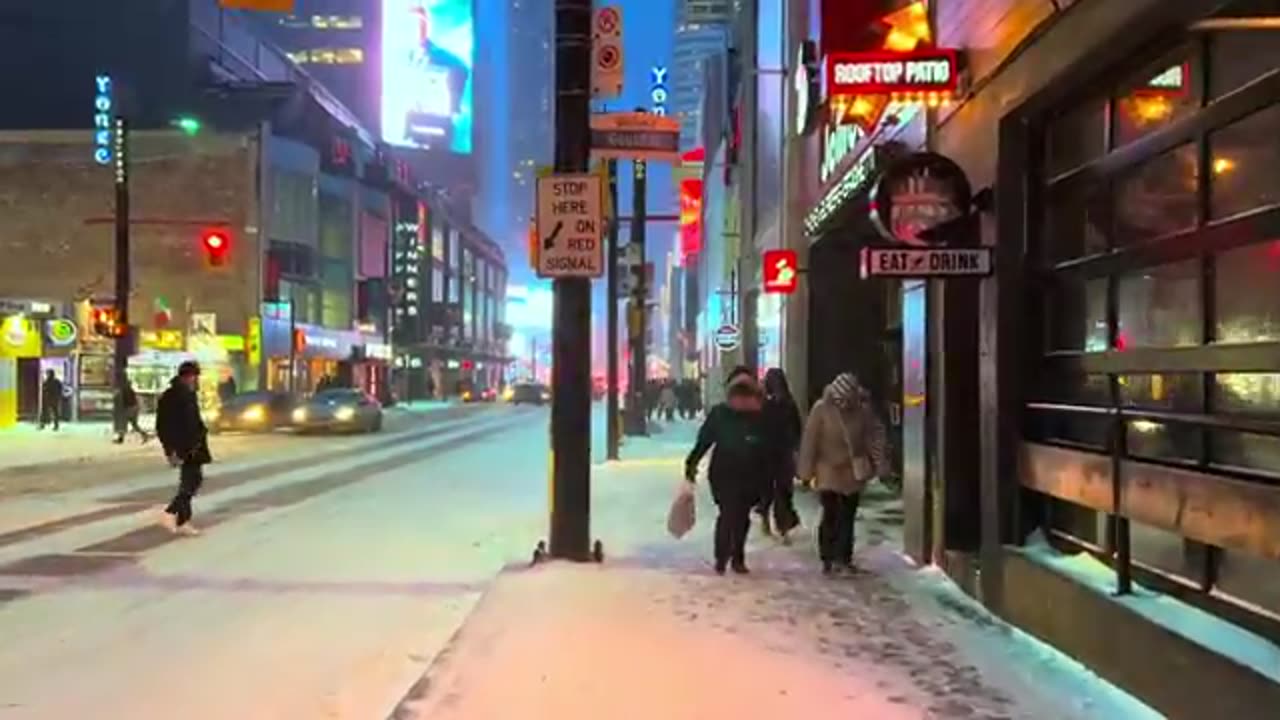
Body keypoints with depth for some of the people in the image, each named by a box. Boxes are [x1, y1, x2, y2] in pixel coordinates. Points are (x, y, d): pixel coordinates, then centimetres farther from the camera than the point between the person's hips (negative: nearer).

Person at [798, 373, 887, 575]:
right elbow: (810, 439, -12)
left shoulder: (863, 409, -8)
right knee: (830, 516, -3)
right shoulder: (821, 408, -14)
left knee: (847, 516, 10)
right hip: (828, 471, -2)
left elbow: (876, 432, 3)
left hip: (853, 471, 3)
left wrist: (876, 462, -3)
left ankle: (844, 558, 20)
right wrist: (807, 470, -11)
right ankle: (827, 559, 7)